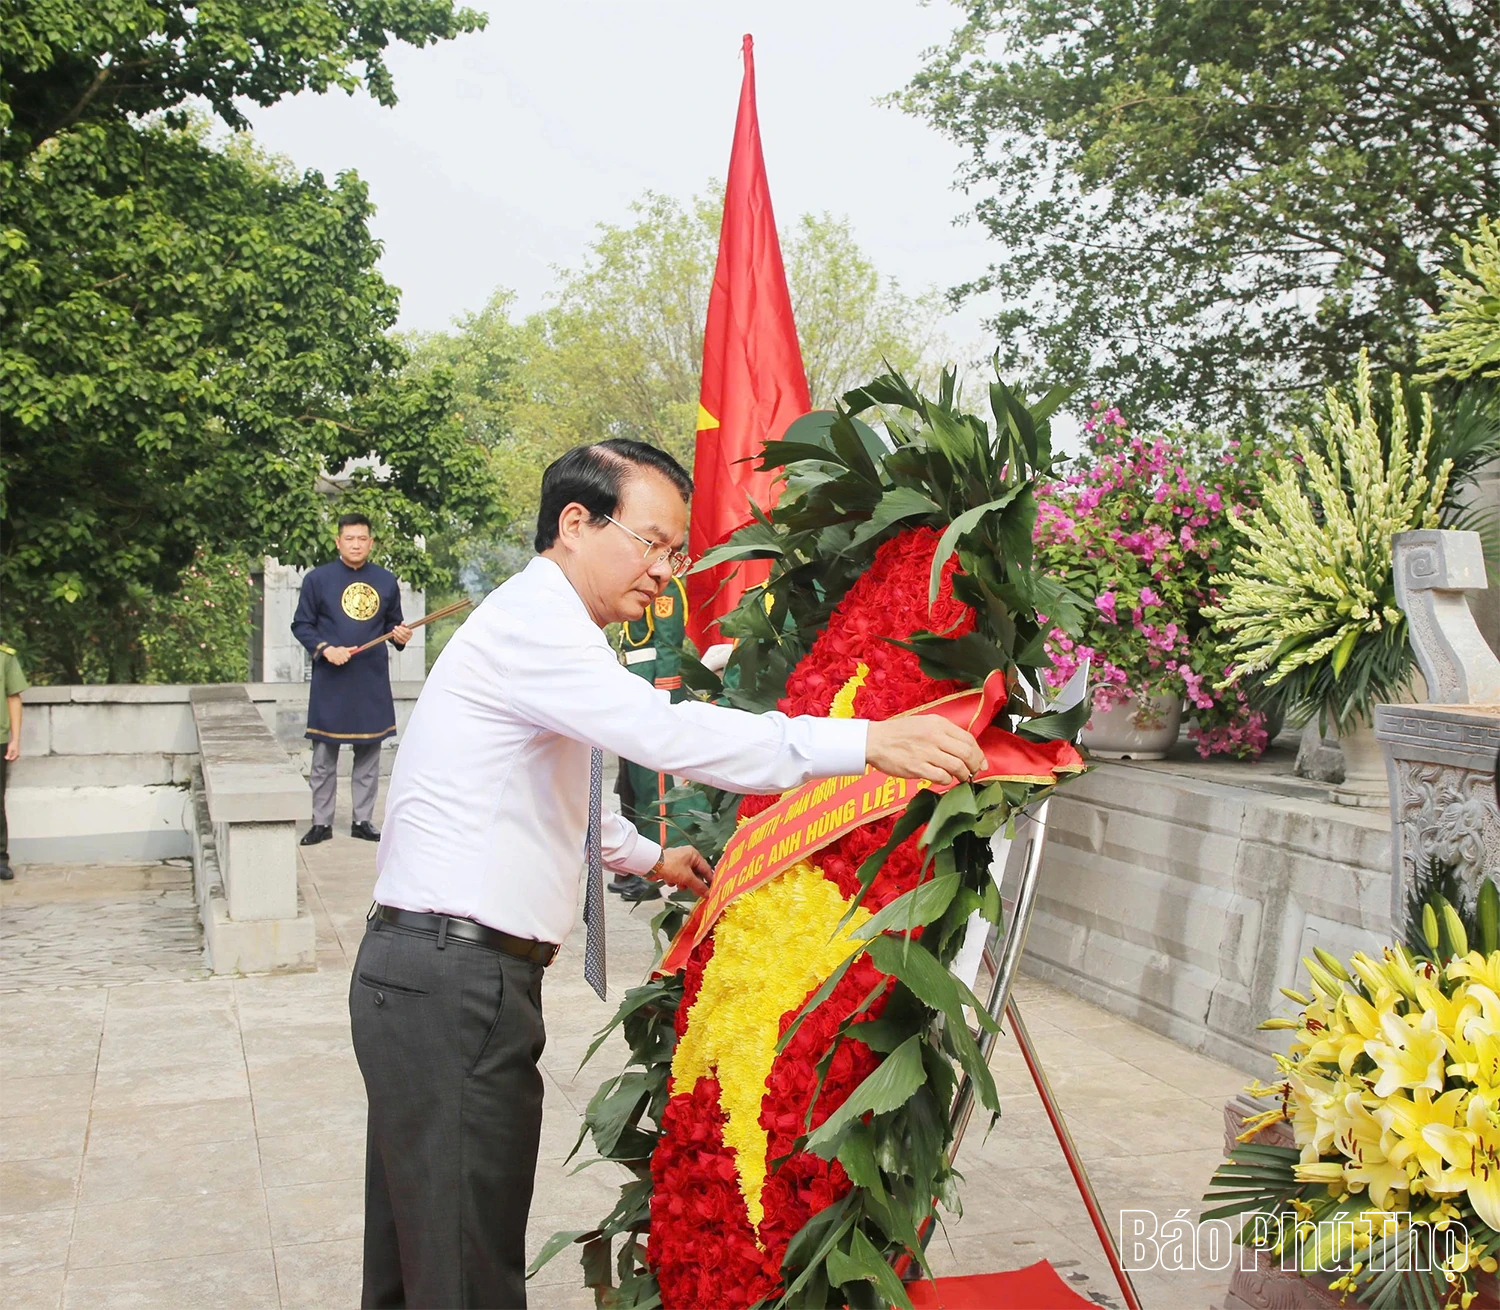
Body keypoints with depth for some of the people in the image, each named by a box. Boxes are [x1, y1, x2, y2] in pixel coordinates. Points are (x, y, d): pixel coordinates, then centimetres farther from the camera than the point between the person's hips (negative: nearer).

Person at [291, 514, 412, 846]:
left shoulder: (386, 581, 6)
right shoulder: (318, 578, -1)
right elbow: (301, 625, 2)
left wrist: (400, 635, -7)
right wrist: (325, 649, -14)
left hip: (372, 681, 3)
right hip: (331, 681, -2)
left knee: (369, 755, 8)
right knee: (324, 756, 4)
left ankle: (363, 821, 18)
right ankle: (321, 822, 14)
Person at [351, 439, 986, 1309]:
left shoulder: (543, 628, 18)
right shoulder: (532, 624, -15)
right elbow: (674, 734, -30)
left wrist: (647, 858, 37)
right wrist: (869, 743, -32)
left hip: (431, 973, 11)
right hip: (453, 981, -11)